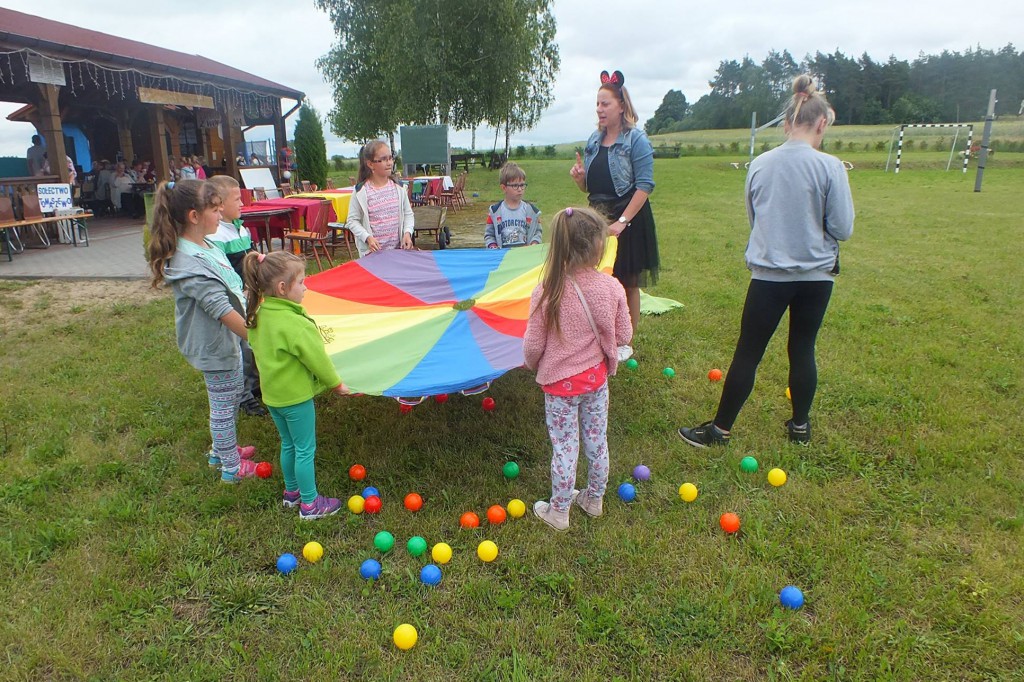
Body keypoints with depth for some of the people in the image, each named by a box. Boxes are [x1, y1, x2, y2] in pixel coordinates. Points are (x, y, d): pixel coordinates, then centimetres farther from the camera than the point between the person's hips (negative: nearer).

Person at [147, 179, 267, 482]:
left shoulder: (206, 247, 2)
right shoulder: (188, 263, -28)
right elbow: (222, 309, -30)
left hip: (228, 338, 10)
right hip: (215, 346, -10)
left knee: (231, 399, 25)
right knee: (224, 406, 8)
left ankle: (221, 451, 46)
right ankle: (232, 468, 26)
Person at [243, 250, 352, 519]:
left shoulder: (258, 314, -2)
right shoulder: (295, 324, -28)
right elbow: (316, 358, -19)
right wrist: (336, 383, -3)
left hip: (273, 393, 8)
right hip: (295, 395, -8)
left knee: (288, 444, 23)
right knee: (305, 450, 6)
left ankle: (292, 492, 39)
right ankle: (309, 504, 18)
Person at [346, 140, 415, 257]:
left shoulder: (398, 188, 2)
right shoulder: (361, 192, -8)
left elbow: (408, 214, 9)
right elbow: (352, 220, -4)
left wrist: (407, 232, -8)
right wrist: (367, 237, -17)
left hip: (397, 249, 3)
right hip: (372, 251, -3)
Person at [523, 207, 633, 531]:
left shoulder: (547, 292, -20)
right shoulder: (611, 288, -14)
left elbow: (533, 344, -14)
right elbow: (624, 335, -3)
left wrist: (532, 365, 8)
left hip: (559, 382, -2)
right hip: (596, 377, 3)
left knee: (564, 447, 10)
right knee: (597, 442, 20)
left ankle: (558, 511, 27)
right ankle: (594, 499, 40)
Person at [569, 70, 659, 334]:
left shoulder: (636, 140, -8)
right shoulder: (594, 140, 10)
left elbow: (644, 186, -15)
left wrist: (622, 221, -22)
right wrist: (579, 177, -8)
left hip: (630, 219, -5)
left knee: (627, 285, 4)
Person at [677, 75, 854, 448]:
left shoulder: (759, 164, -2)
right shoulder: (830, 167, -10)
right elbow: (842, 228, -6)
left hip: (768, 274, 0)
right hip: (815, 276, 0)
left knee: (747, 353, 5)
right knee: (803, 350, 14)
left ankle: (720, 429, 13)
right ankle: (800, 425, 28)